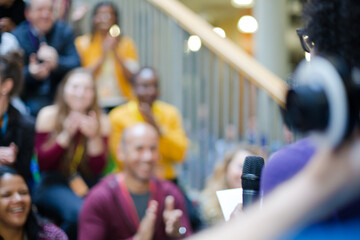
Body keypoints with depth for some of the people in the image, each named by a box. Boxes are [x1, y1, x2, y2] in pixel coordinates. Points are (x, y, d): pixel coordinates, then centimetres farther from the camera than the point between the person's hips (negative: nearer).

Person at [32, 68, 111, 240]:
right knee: (78, 212, -34)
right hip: (53, 185, -2)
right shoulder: (49, 115, -2)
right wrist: (66, 135, -18)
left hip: (87, 186, 2)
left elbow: (98, 169, -3)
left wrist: (94, 136, -19)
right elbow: (42, 164, -7)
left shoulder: (102, 121, 2)